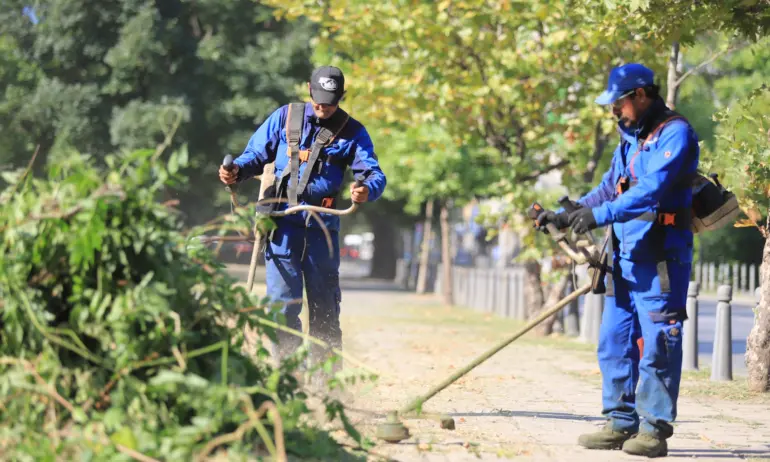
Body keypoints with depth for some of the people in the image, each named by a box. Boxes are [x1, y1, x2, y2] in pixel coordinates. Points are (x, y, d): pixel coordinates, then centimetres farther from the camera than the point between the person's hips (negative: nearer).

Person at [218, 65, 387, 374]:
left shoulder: (352, 133, 3)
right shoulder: (285, 117, 6)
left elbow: (374, 173, -7)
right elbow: (257, 154, 10)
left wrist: (367, 191, -31)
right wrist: (236, 170, -12)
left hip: (322, 224, 0)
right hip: (283, 222, 0)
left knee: (324, 306, 6)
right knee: (283, 301, -8)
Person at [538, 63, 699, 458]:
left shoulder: (675, 134, -10)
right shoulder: (630, 139, 18)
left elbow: (651, 189, -23)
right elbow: (608, 189, 23)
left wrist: (601, 215, -29)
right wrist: (566, 215, 12)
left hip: (660, 258, -9)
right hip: (624, 256, 9)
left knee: (656, 343, -7)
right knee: (614, 342, 9)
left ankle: (654, 429, -3)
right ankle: (620, 423, 15)